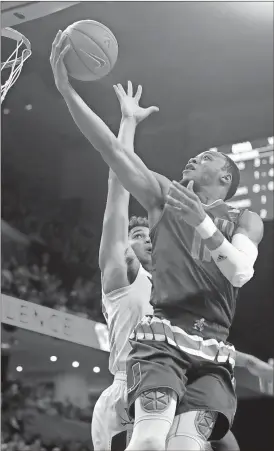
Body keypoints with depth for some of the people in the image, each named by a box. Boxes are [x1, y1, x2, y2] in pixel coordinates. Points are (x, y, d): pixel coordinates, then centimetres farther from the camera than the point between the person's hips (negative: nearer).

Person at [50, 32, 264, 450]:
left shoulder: (245, 220, 16)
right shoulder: (166, 197, 18)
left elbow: (240, 272, -4)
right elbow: (113, 150, 5)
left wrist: (202, 222, -16)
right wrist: (67, 89, -5)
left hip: (212, 353, 1)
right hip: (163, 339, -1)